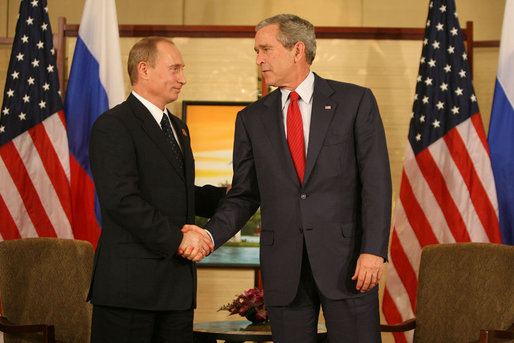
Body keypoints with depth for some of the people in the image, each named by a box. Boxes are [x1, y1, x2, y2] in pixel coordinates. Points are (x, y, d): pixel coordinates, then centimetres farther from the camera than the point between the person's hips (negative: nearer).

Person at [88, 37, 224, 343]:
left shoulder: (177, 128, 21)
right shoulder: (113, 126, -9)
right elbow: (121, 201, -19)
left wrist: (230, 196, 11)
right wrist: (177, 237, -20)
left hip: (178, 282, 8)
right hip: (129, 283, -8)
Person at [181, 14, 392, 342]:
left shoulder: (355, 101, 2)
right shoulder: (252, 119, 11)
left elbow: (376, 182, -3)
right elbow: (244, 195, 11)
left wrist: (374, 251, -12)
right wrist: (209, 235, -7)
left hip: (346, 262, -2)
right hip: (283, 268, 3)